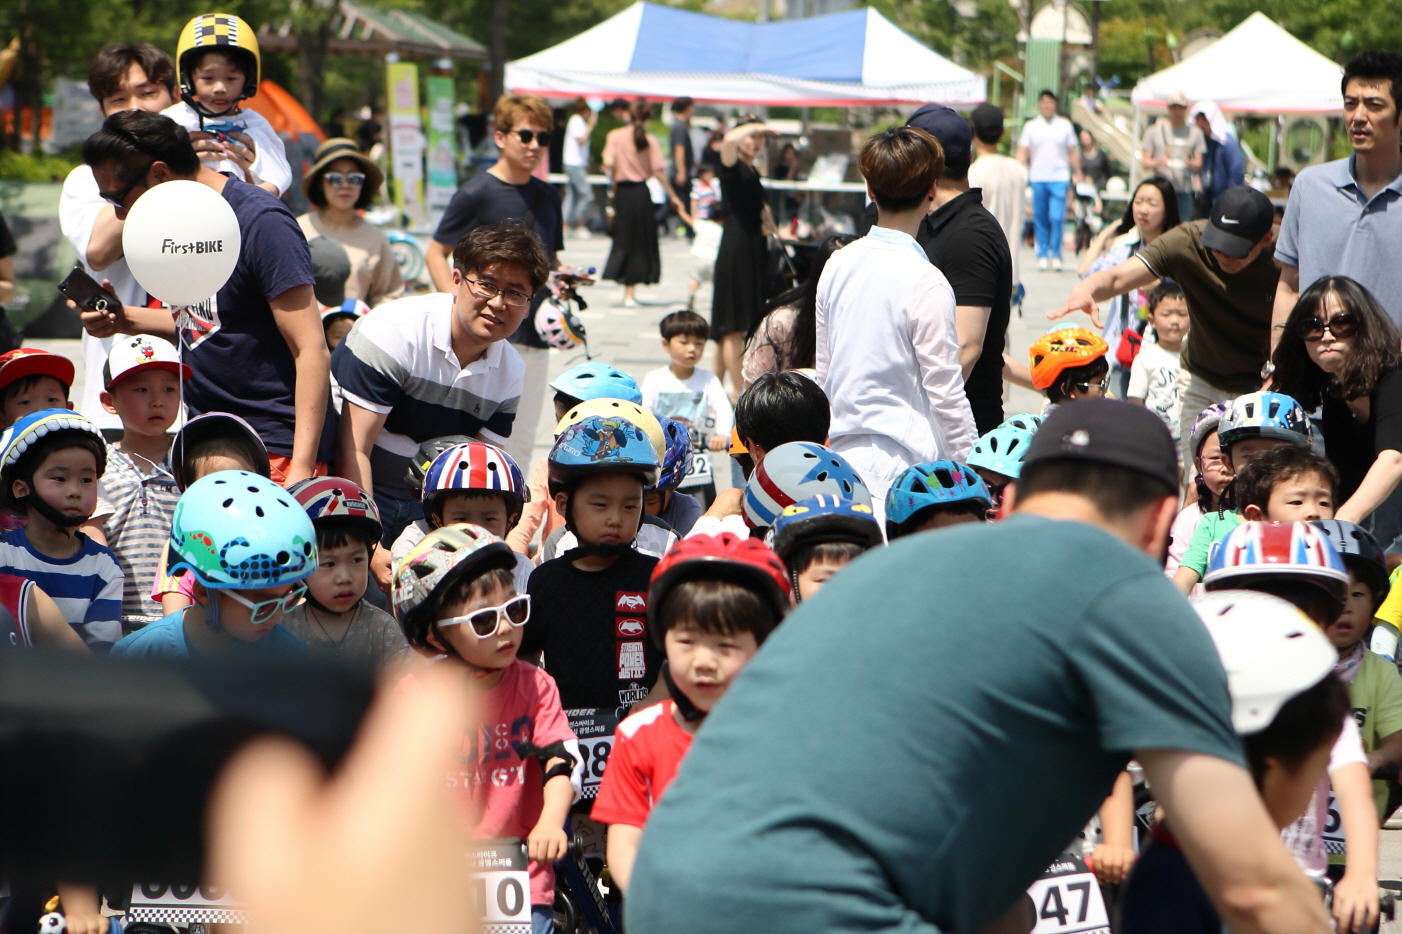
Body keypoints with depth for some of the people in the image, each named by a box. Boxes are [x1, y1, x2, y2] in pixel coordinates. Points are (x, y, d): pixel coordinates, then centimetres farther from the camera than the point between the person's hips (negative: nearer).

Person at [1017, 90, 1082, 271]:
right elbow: (1022, 152, 6)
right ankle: (1042, 255, 11)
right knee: (1040, 219, 3)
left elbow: (1073, 152, 12)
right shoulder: (1030, 126, 8)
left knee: (1057, 218, -11)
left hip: (1059, 177, -1)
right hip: (1037, 179, 1)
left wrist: (1077, 174, 9)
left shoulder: (1065, 125, 8)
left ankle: (1056, 255, -2)